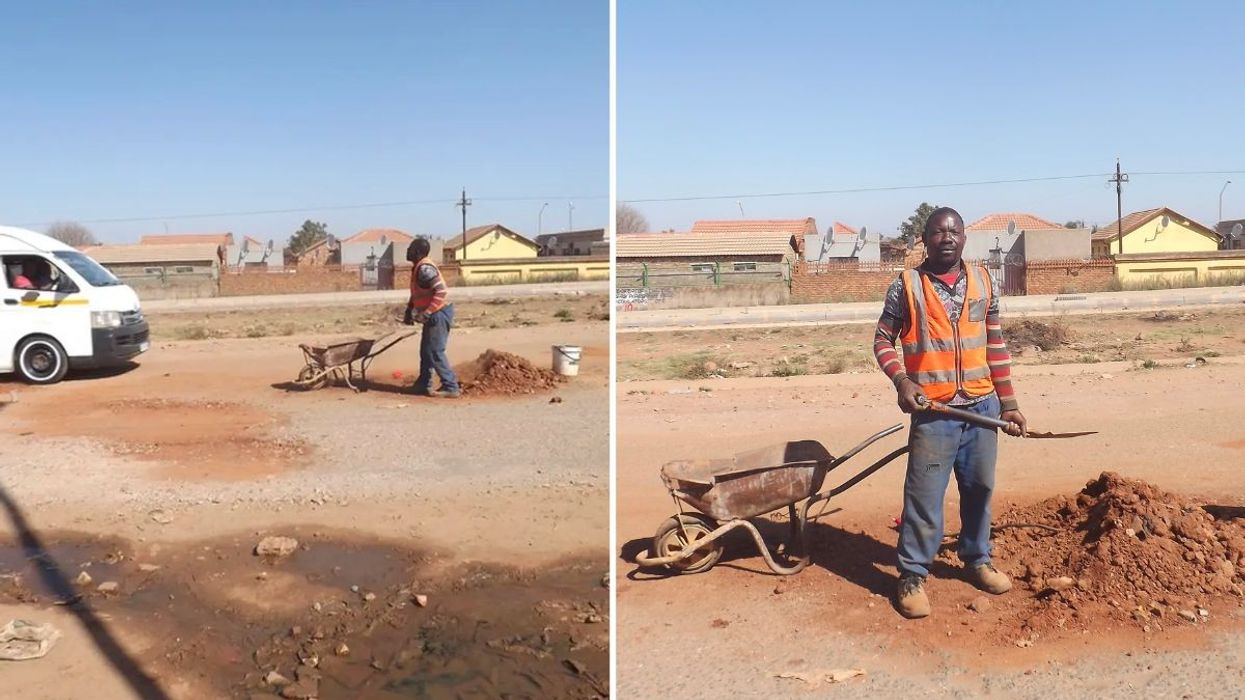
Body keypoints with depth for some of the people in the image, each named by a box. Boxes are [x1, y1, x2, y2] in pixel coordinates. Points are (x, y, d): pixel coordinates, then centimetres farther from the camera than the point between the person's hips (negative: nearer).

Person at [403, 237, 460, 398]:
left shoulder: (425, 269, -20)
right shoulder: (418, 267, 12)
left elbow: (441, 292, -28)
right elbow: (417, 294, 23)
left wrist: (426, 313, -27)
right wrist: (409, 310, 15)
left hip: (438, 314, -10)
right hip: (434, 315, 10)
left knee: (435, 352, -8)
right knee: (426, 350, 17)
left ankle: (450, 387, -4)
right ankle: (423, 385, 27)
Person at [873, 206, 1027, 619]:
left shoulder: (983, 283, 7)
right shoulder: (906, 286, -5)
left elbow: (995, 345, 11)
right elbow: (882, 339, 0)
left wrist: (1008, 402, 10)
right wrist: (901, 381, -17)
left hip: (982, 406, 4)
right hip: (934, 411, -4)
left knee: (979, 488, 14)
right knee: (924, 495, -3)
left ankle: (977, 559, 32)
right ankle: (912, 576, 7)